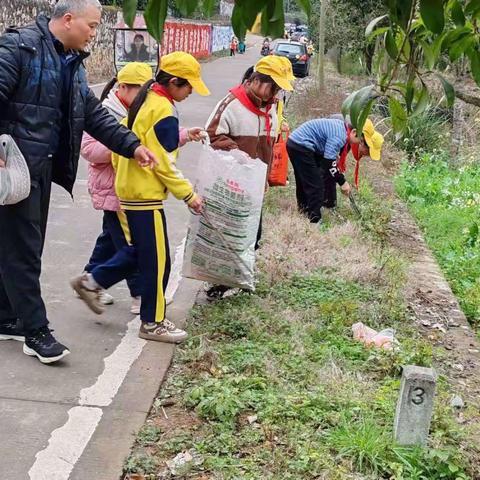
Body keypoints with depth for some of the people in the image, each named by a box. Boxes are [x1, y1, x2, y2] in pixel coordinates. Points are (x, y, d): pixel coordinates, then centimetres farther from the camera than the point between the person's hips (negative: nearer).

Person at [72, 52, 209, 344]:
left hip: (130, 189, 10)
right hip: (146, 194, -10)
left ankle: (91, 282, 27)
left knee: (140, 251, 22)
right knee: (158, 260, 0)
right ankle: (152, 323, 9)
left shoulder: (144, 101, 10)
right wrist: (188, 194, -12)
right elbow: (164, 163, -19)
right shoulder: (164, 111, -18)